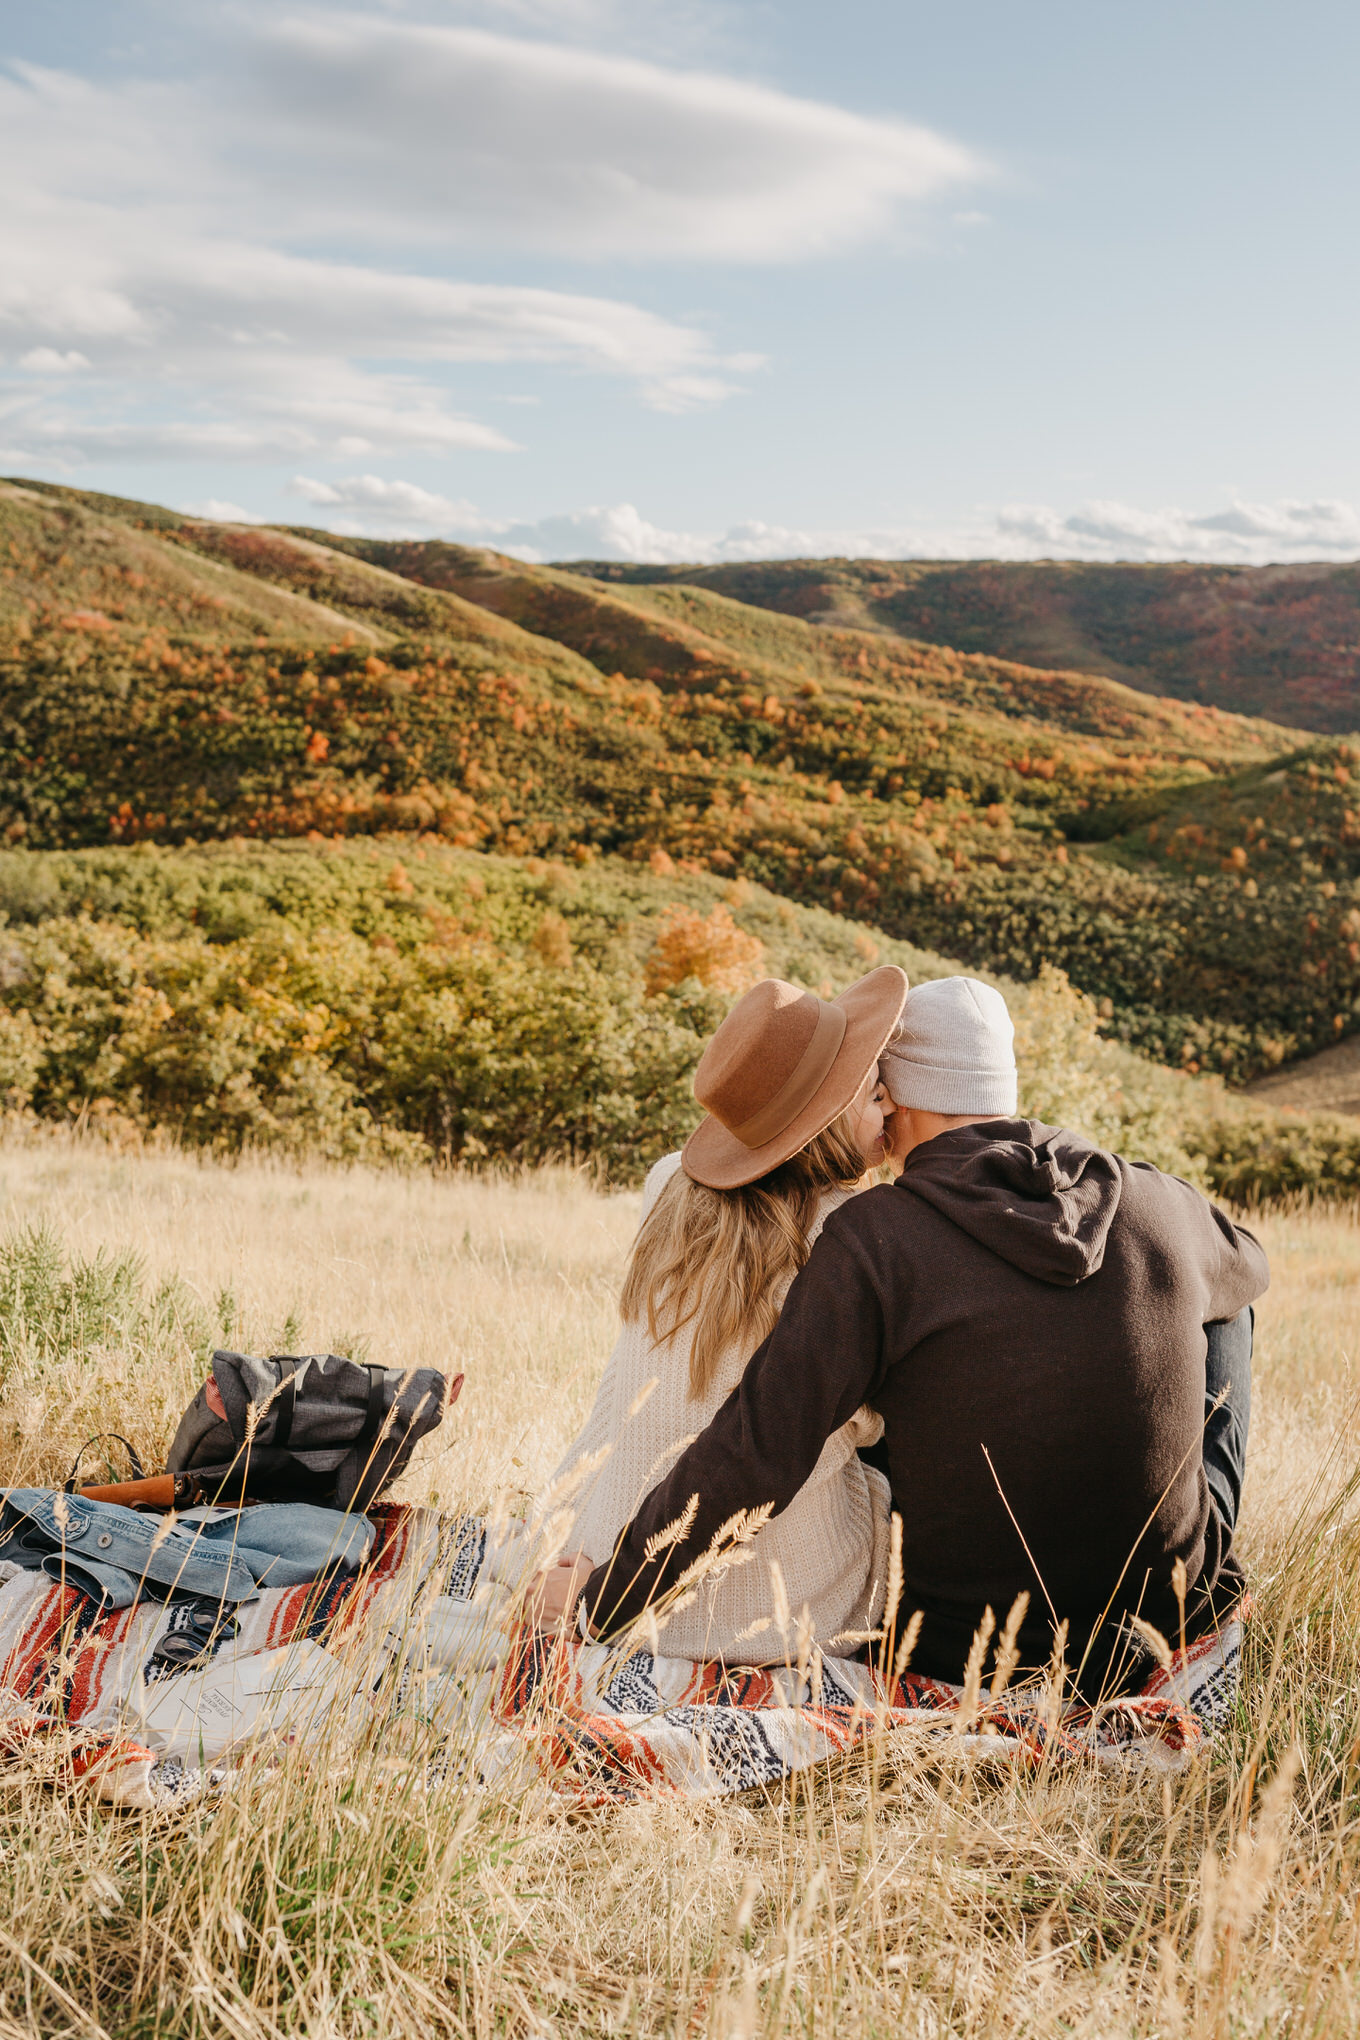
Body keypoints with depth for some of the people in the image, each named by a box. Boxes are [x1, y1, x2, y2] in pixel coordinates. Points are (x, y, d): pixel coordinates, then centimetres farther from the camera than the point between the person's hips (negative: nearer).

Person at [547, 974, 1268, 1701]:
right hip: (1179, 1613, 2)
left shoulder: (875, 1237, -17)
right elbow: (1246, 1266, 21)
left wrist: (598, 1602, -10)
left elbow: (754, 1456, -21)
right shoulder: (1161, 1204, -5)